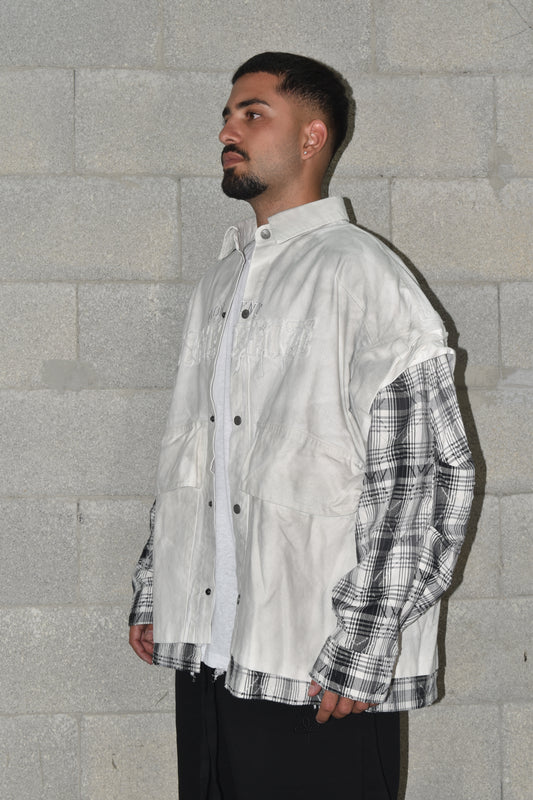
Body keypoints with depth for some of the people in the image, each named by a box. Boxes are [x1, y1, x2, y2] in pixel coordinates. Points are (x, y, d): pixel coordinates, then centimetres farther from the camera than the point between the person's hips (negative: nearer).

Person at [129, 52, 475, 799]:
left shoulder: (360, 272, -9)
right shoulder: (221, 282, 15)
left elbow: (425, 476, -13)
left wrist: (360, 653, -16)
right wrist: (152, 596, 15)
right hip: (207, 653, 7)